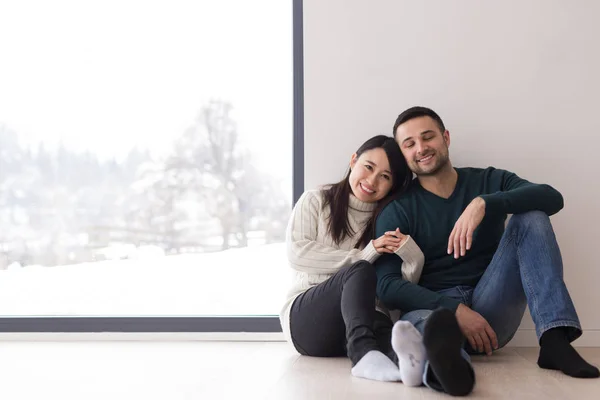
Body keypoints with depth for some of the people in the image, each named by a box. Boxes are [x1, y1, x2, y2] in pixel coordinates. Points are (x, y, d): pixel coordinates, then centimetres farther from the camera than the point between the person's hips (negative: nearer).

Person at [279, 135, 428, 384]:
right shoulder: (315, 201, 9)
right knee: (360, 271, -32)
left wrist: (411, 253, -19)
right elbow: (297, 254, -8)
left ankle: (406, 360, -69)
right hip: (304, 317, -2)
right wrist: (366, 253, -9)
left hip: (365, 317, 2)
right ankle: (364, 353, -59)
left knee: (384, 326, -35)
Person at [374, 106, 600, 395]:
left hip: (491, 309, 2)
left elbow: (552, 198, -8)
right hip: (433, 308, -2)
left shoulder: (489, 182, 11)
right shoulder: (396, 211, 5)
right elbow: (386, 285, -8)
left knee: (531, 215, -14)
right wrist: (454, 310, -23)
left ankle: (554, 338, -30)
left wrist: (483, 203, -26)